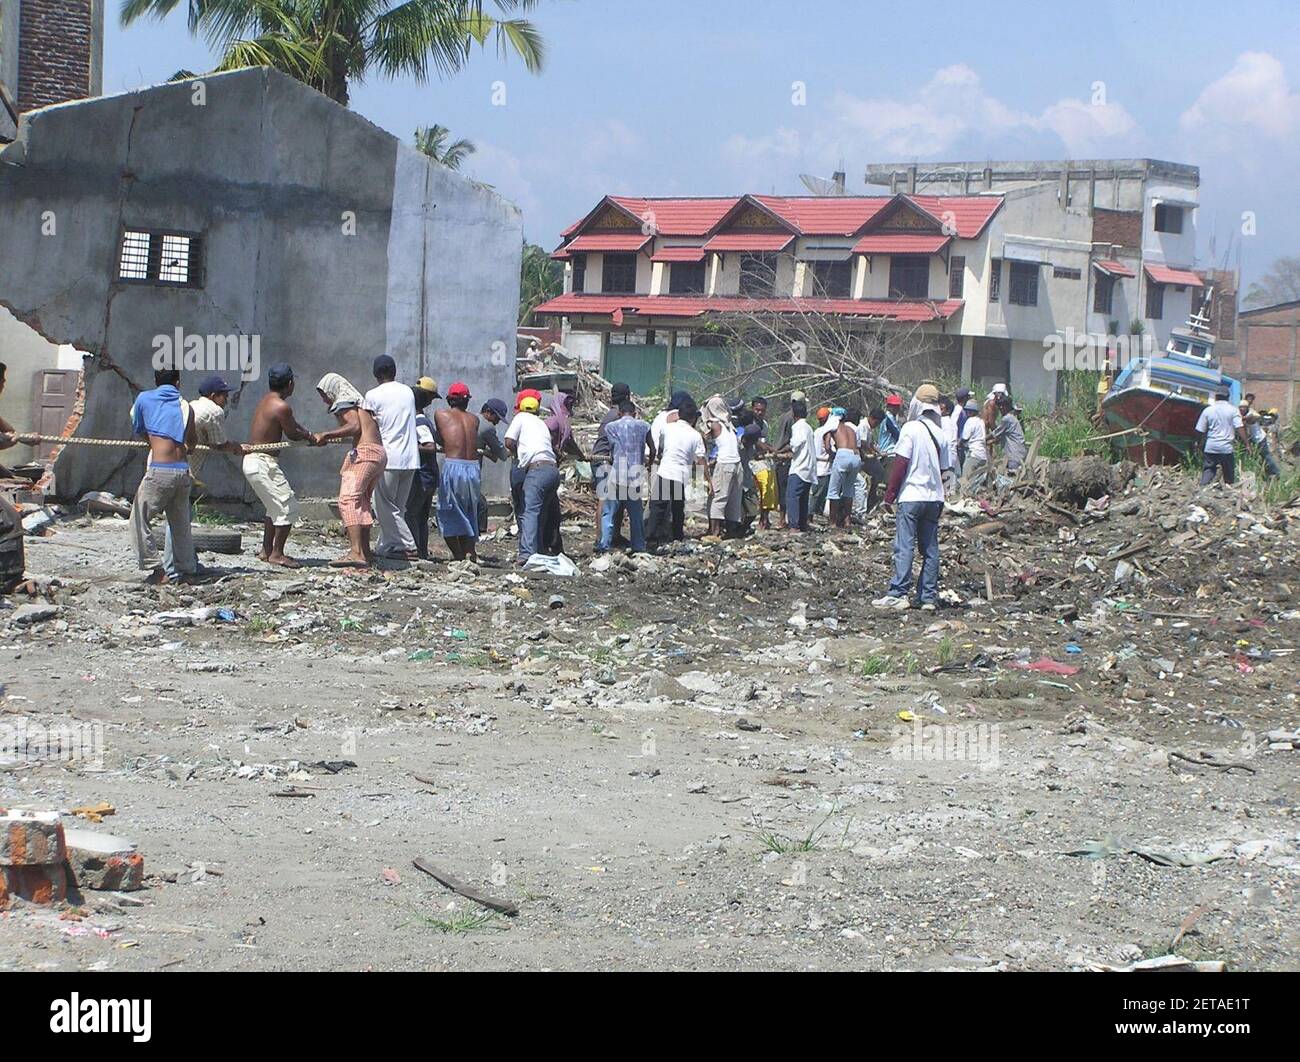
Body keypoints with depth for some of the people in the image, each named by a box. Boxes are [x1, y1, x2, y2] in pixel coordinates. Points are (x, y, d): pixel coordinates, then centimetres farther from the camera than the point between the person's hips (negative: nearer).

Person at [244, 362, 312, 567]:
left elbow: (293, 426, 18)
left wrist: (309, 436, 10)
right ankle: (276, 554, 0)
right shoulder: (281, 407, -18)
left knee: (275, 507, 21)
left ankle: (266, 550, 26)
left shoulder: (266, 400, 12)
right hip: (263, 463, -10)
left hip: (251, 460, 10)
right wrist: (310, 437, 12)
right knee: (288, 506, -3)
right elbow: (293, 434, -6)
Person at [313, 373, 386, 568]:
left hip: (364, 452, -10)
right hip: (379, 453, 10)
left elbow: (354, 426, -15)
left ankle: (356, 553, -30)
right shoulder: (359, 402, 28)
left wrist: (325, 435, -14)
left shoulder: (344, 401, 0)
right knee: (362, 502, 19)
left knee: (348, 499, -16)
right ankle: (366, 552, 22)